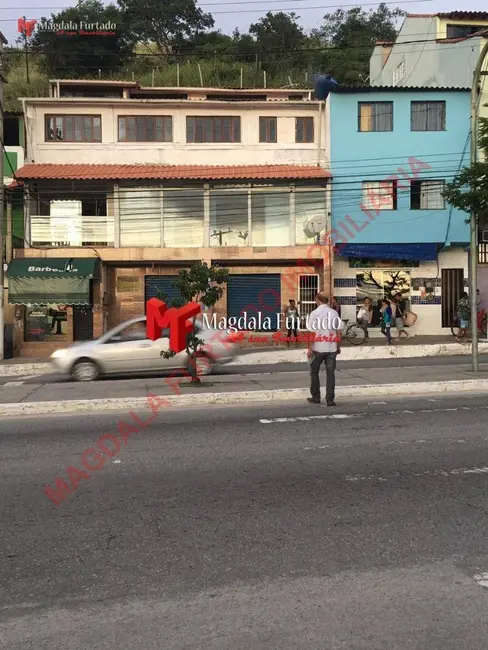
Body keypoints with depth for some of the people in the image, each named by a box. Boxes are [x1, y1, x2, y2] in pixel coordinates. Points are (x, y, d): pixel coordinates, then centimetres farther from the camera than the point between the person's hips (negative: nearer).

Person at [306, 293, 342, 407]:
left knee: (314, 372, 13)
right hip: (332, 348, 3)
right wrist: (338, 346, 14)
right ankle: (330, 399, 3)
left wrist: (309, 348, -6)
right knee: (330, 373, 6)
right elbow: (338, 331, 5)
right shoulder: (334, 313, 3)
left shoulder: (315, 313, -8)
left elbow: (311, 332, -10)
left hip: (318, 348, -3)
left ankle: (316, 397, 19)